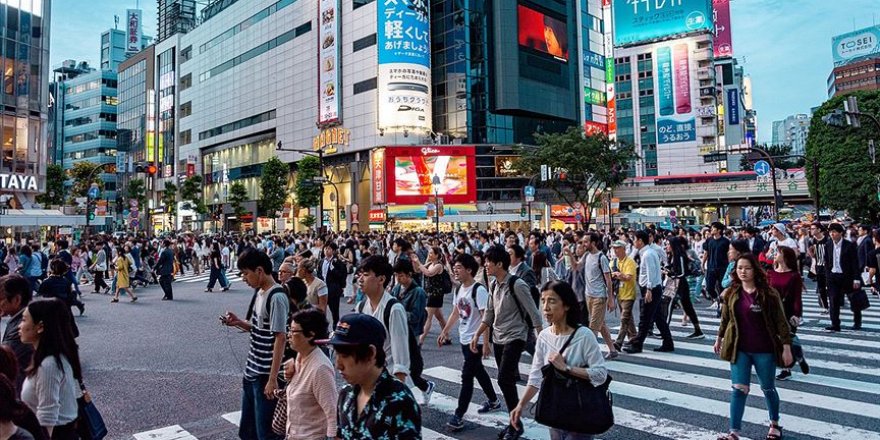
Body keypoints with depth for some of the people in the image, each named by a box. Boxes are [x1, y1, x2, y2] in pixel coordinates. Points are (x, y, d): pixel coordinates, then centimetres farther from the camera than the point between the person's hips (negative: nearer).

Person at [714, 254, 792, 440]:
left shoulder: (768, 294, -11)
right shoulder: (731, 294, -1)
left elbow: (781, 321, -9)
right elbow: (725, 318, 12)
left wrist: (786, 347, -12)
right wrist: (719, 339, 20)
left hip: (764, 350, -2)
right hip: (739, 350, 2)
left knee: (768, 388, 16)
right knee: (739, 389, -2)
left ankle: (775, 425, 40)